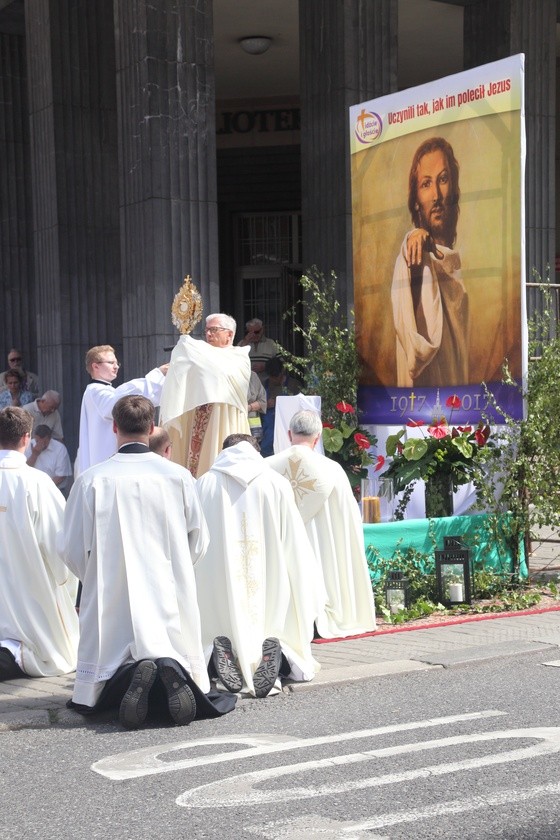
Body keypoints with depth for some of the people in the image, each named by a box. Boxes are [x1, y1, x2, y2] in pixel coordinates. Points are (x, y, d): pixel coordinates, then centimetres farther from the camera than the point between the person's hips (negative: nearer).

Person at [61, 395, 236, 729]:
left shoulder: (92, 480, -6)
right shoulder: (178, 476, -2)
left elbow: (73, 551, 1)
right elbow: (199, 543, 8)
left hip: (110, 600, -1)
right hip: (171, 598, 1)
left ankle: (126, 677, -25)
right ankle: (172, 672, -23)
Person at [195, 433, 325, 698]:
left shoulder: (204, 485, 5)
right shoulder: (277, 484, 6)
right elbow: (295, 548, 5)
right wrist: (309, 595, 16)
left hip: (217, 597, 0)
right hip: (271, 594, 0)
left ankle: (223, 653, -20)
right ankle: (277, 653, -19)